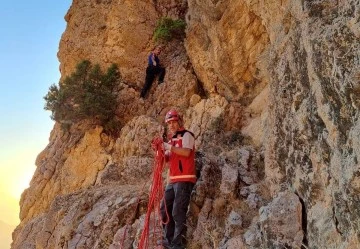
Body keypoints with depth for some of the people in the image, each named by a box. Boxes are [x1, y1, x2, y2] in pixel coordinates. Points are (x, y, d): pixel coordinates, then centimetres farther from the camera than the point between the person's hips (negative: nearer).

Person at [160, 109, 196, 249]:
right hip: (173, 180, 9)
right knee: (164, 209, 9)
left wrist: (169, 147, -19)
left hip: (184, 179, -9)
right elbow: (167, 160, 20)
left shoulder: (186, 135, -2)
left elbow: (186, 152, -19)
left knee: (178, 212, -11)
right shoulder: (172, 140, 22)